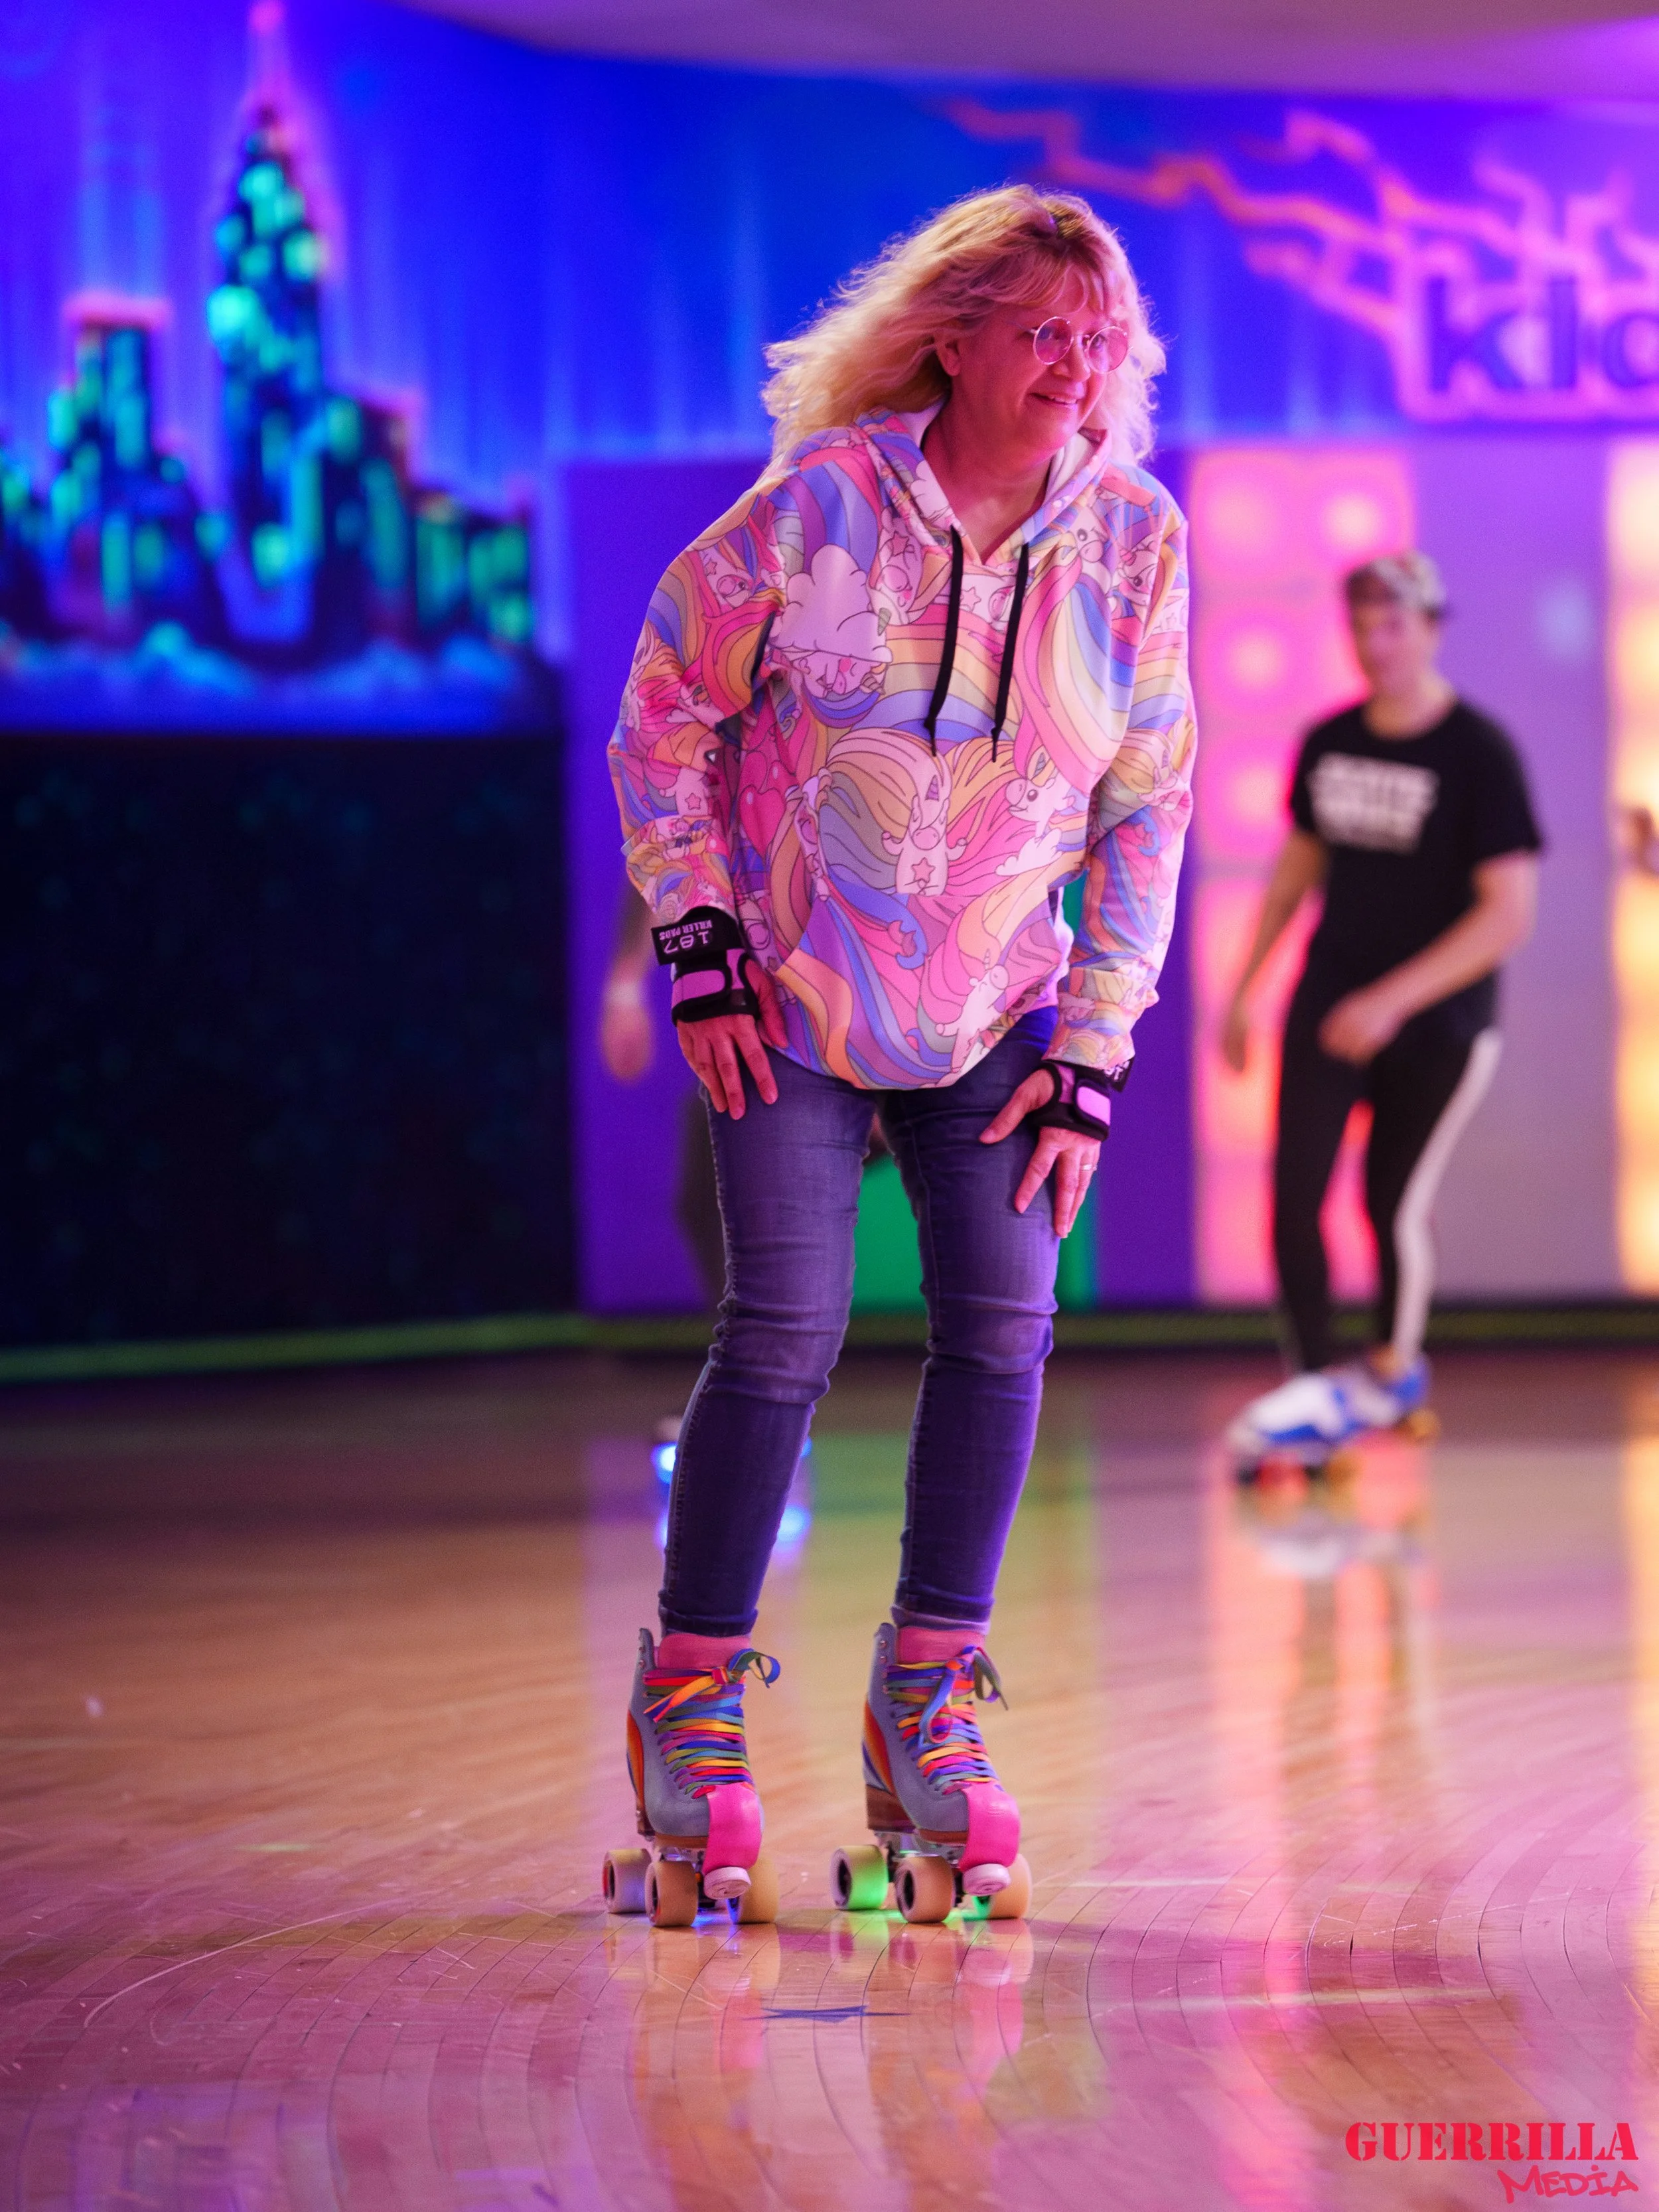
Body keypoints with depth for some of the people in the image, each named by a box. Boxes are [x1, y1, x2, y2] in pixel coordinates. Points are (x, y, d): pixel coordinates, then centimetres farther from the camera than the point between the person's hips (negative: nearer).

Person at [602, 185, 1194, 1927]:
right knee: (786, 1332, -10)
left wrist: (1090, 1059, -5)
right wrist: (698, 946, -8)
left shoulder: (1133, 542, -7)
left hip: (993, 1011, 3)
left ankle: (928, 1707, 8)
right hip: (789, 996, -3)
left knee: (1002, 1327, -6)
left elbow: (1147, 809, -2)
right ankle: (688, 1704, 5)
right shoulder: (821, 506, -15)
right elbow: (666, 704, -3)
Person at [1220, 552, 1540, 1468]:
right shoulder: (1328, 742, 3)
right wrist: (1241, 990, 17)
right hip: (1329, 1004, 4)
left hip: (1437, 1024, -4)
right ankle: (1316, 1383, -5)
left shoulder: (1479, 754, -13)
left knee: (1394, 1202, 4)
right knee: (1294, 1189, -10)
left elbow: (1509, 913, -17)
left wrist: (1393, 1000, -22)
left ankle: (1395, 1364, 28)